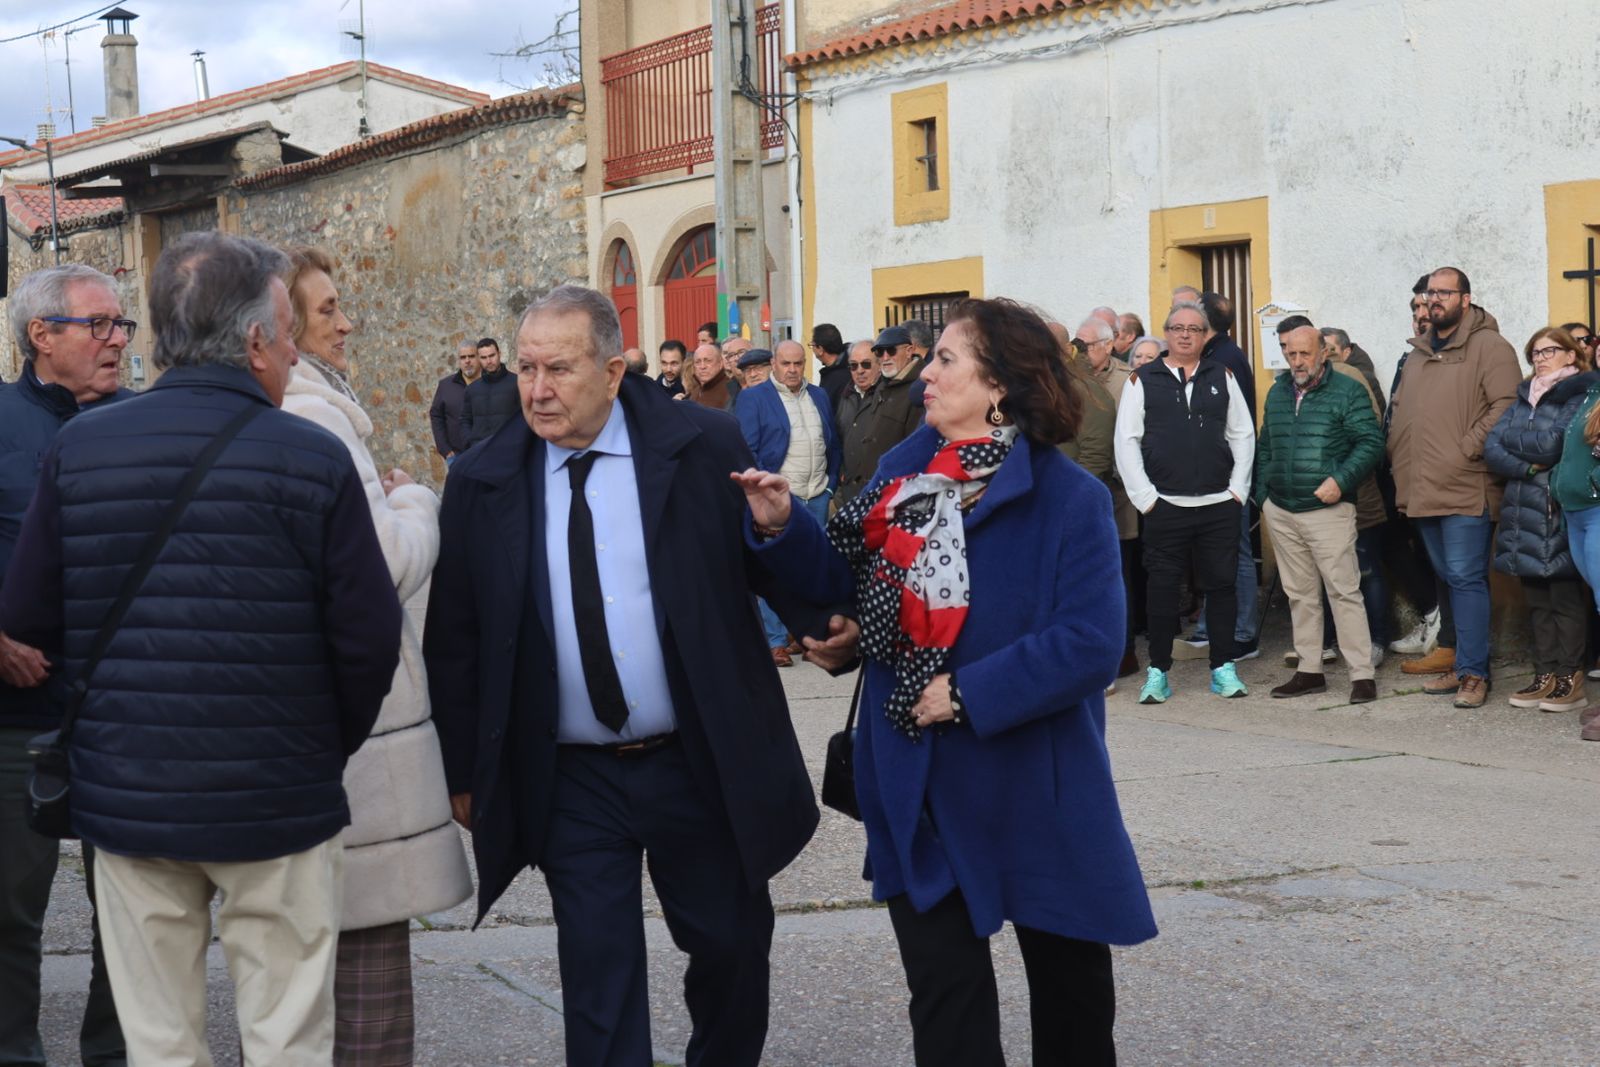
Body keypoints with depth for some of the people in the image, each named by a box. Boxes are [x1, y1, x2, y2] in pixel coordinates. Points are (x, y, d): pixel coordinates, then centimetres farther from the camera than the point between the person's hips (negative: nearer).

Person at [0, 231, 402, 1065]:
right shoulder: (314, 459, -11)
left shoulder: (78, 450, -3)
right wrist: (330, 747, 9)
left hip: (125, 800, 3)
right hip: (277, 800, -3)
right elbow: (369, 637, -10)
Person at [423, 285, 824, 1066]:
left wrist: (831, 626, -20)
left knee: (734, 948, 16)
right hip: (568, 783, 0)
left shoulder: (704, 447, -6)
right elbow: (453, 641, 4)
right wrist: (464, 775, 5)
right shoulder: (481, 485, -2)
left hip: (702, 766, 0)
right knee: (598, 980, 4)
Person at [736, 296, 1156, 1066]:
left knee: (1070, 978, 16)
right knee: (943, 987, 10)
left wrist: (969, 695, -23)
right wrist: (782, 526, -8)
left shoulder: (1070, 498, -15)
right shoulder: (903, 470, 3)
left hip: (1030, 785, -4)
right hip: (920, 787, 4)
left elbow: (1089, 644, -21)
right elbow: (849, 578, 8)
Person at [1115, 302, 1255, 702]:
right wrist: (1144, 496, -6)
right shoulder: (1142, 380, 3)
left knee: (1221, 585, 5)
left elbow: (1242, 435, 11)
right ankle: (1158, 673, 10)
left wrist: (1238, 488, 1)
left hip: (1219, 505, 2)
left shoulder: (1222, 378, 10)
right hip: (1165, 506, -2)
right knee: (1162, 588, 1)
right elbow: (1126, 441, 0)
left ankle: (1223, 669, 15)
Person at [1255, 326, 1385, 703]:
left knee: (1344, 591, -8)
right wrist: (1263, 495, 14)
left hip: (1328, 509, -6)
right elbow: (1264, 447, 22)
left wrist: (1341, 481, -18)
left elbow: (1370, 442, -8)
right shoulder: (1277, 393, 14)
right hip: (1280, 512, 6)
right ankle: (1309, 671, 18)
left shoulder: (1347, 391, -4)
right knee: (1300, 594, 11)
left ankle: (1362, 675, -6)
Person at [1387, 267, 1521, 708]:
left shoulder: (1488, 346, -5)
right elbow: (1399, 407, 25)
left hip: (1466, 489, -8)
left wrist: (1467, 449, -18)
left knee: (1465, 578, -8)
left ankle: (1473, 672, -4)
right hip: (1423, 489, 8)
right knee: (1448, 577, 13)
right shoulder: (1418, 352, 19)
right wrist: (1398, 456, 12)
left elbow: (1505, 406, -14)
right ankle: (1464, 664, 20)